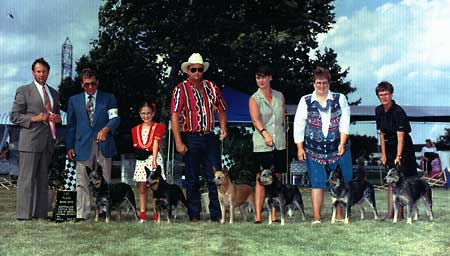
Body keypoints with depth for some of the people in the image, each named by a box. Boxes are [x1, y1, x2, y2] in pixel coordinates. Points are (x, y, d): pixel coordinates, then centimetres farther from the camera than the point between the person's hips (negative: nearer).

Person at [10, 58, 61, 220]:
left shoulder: (54, 93, 19)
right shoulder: (23, 91, 1)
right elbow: (14, 116, -3)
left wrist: (57, 119, 6)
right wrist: (35, 118, -15)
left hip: (48, 141, 6)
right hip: (30, 141, -6)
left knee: (43, 179, 8)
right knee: (27, 179, -6)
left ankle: (41, 213, 12)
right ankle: (24, 215, -4)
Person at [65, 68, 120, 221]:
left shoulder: (109, 98, 10)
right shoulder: (74, 100, 14)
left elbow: (115, 118, -2)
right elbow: (70, 125, 13)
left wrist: (106, 129, -24)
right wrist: (69, 146, 4)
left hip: (104, 146, 0)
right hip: (83, 146, 0)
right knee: (82, 183, -3)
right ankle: (81, 215, -1)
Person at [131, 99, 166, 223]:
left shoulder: (158, 127, -1)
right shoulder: (136, 129, 13)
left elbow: (156, 144, -15)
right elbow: (136, 146, 9)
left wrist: (154, 159, -27)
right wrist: (140, 153, -10)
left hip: (154, 158, -4)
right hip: (141, 160, 4)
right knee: (142, 189, 6)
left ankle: (156, 215, -3)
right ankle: (142, 215, 9)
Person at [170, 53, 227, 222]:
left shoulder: (211, 87, 11)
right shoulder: (181, 89, -2)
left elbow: (221, 110, 18)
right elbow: (175, 116, -8)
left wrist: (223, 127, 0)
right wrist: (178, 142, -15)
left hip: (209, 137, 3)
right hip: (190, 139, -3)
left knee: (215, 177, 1)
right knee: (192, 179, 6)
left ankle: (217, 215, 8)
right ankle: (194, 216, 13)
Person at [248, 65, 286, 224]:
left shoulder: (279, 96, 11)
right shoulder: (254, 99, -1)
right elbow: (255, 119, -17)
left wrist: (281, 135, 12)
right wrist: (265, 133, -32)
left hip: (279, 143, 4)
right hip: (261, 144, -4)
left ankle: (274, 216, 12)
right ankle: (258, 216, -4)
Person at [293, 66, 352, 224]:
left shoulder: (340, 99, 5)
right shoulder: (305, 101, 4)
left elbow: (345, 123, 0)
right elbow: (298, 125, 3)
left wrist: (342, 143, -9)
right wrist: (300, 148, -2)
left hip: (338, 150, 1)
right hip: (314, 151, -1)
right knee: (317, 184, 1)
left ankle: (339, 215, 14)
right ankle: (316, 217, 5)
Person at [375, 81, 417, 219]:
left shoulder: (398, 112, -20)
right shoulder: (379, 111, 1)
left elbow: (400, 137, -26)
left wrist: (398, 156, -33)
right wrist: (383, 154, 5)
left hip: (403, 148, -6)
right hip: (389, 148, 6)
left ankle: (400, 213, 0)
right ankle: (390, 212, 4)